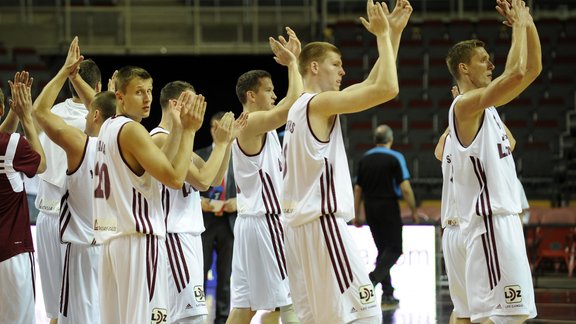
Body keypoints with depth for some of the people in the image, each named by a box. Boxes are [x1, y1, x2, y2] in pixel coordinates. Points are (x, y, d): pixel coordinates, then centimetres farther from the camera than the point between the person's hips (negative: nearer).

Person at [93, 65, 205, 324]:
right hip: (139, 240, -9)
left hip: (112, 238, 9)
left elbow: (161, 166, 15)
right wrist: (188, 130, -11)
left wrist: (177, 128, 11)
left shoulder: (109, 127, 14)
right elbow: (175, 178, -17)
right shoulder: (132, 130, -13)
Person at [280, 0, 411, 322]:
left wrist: (394, 33, 17)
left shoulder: (302, 107, 17)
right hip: (321, 223, -10)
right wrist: (383, 35, -8)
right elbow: (386, 88, -19)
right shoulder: (319, 103, -10)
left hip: (298, 224, 10)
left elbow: (372, 84, 22)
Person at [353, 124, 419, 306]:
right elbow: (405, 188, -14)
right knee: (394, 249, 0)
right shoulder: (395, 158, -9)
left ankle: (387, 294, 10)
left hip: (370, 209, 5)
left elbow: (358, 189, 9)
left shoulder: (365, 159, 7)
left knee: (383, 249, 13)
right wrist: (414, 211, -5)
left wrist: (357, 215, 16)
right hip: (388, 207, -5)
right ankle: (373, 279, -22)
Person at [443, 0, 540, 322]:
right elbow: (517, 73, -24)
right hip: (490, 221, -10)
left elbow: (532, 68, 22)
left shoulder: (485, 104, 17)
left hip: (504, 218, 10)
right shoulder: (465, 105, -11)